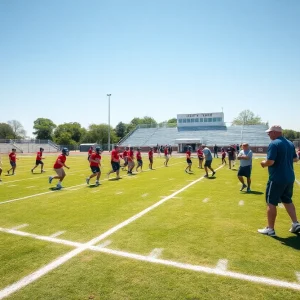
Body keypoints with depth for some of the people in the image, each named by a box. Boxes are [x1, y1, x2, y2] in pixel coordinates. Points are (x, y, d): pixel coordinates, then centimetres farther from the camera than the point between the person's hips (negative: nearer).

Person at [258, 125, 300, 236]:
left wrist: (264, 163, -4)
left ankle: (270, 229, 9)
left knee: (271, 203, 2)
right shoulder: (290, 143, 10)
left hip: (277, 178, -8)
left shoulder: (274, 144, -17)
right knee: (287, 201, 23)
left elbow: (270, 161, -23)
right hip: (290, 177, 8)